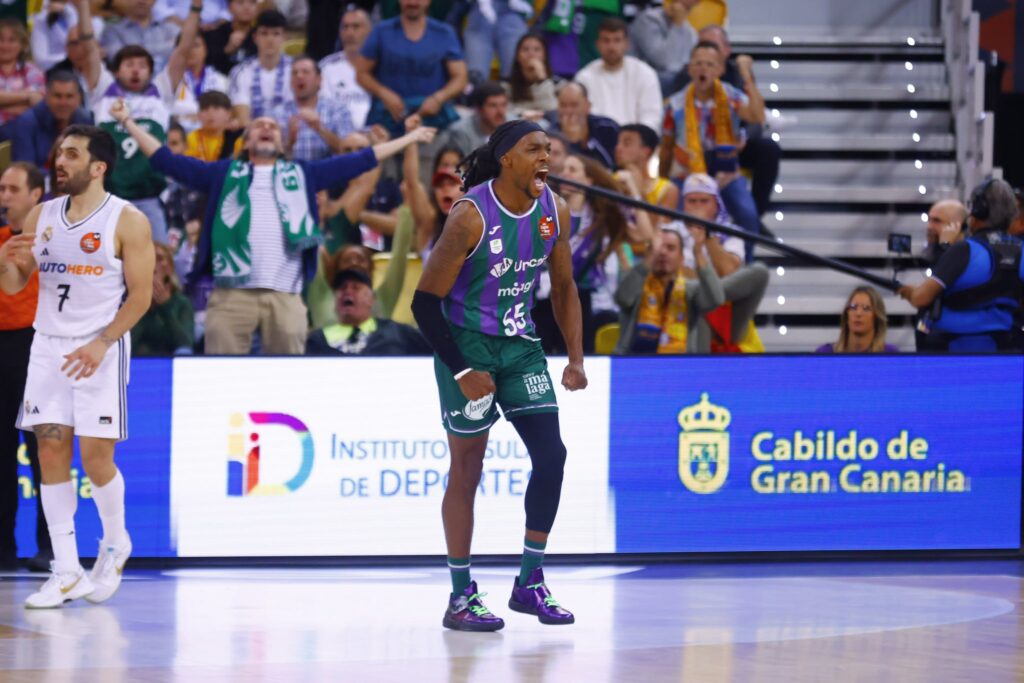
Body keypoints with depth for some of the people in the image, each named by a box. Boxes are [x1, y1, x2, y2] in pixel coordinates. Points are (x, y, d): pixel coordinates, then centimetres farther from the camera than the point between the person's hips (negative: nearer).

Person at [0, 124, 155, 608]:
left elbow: (140, 294, -8)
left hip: (101, 349, -5)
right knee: (51, 450, -2)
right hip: (49, 345, 5)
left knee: (95, 455, -6)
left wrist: (101, 343, -18)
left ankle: (115, 545, 22)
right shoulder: (41, 216, 8)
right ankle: (66, 571, 2)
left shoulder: (128, 222, -7)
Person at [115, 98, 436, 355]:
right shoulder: (225, 174, 19)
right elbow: (166, 160, 16)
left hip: (285, 296, 1)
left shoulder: (302, 174, 21)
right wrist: (129, 123, 12)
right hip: (232, 293, -1)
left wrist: (409, 139, 21)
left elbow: (358, 162, 21)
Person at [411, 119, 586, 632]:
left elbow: (563, 287, 12)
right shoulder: (472, 216, -20)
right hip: (466, 345, -6)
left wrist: (576, 358, 3)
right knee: (467, 470, -1)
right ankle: (461, 598, 8)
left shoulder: (554, 212, -2)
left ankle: (530, 583, 9)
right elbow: (425, 301, -17)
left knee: (551, 454, -3)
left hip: (520, 345, 6)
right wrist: (461, 371, -19)